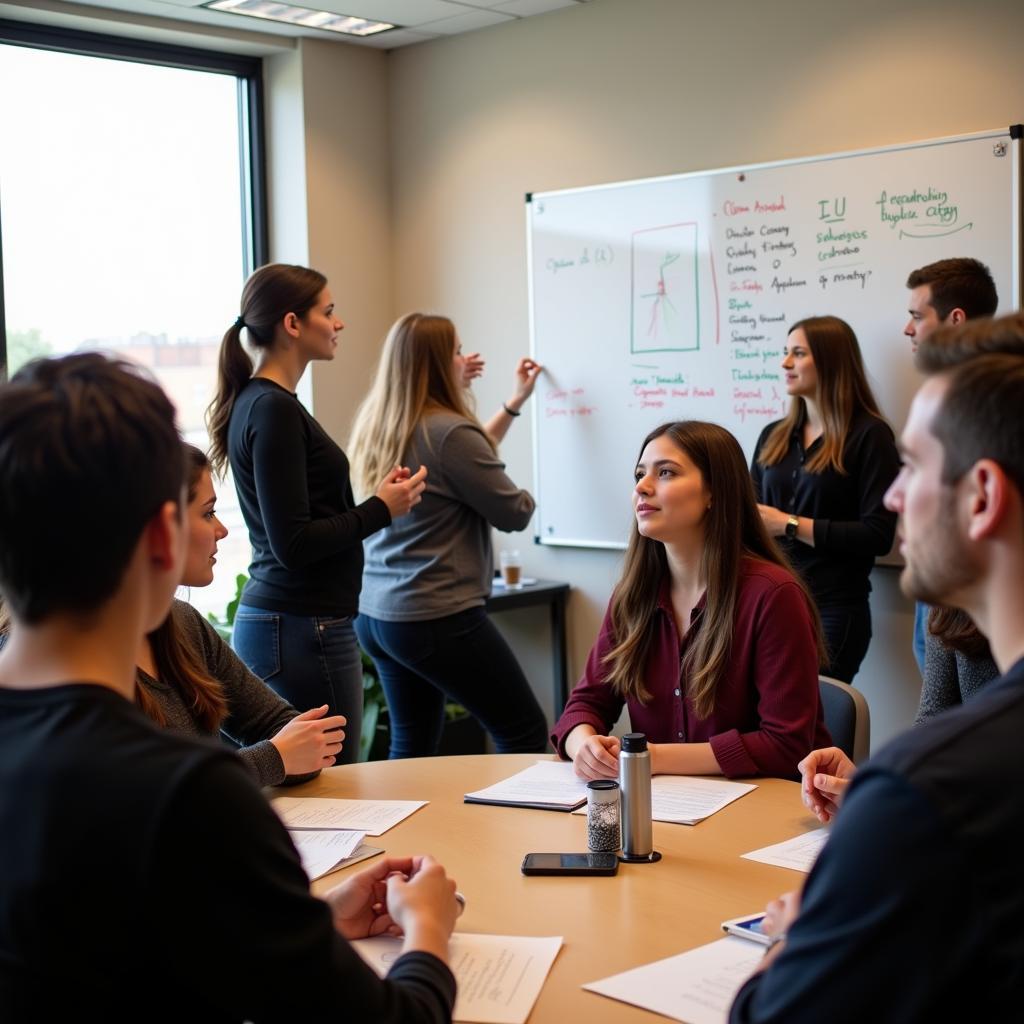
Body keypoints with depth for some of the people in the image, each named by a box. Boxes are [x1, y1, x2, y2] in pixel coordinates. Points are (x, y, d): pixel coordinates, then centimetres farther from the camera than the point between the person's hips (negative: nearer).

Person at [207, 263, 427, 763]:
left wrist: (373, 499, 12)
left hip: (269, 621, 10)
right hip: (304, 628, -10)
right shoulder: (274, 409, -14)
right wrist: (380, 510, -8)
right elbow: (292, 544, -19)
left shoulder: (258, 401, 14)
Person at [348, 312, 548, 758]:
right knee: (525, 734, 2)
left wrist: (515, 402, 27)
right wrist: (522, 496, 14)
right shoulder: (448, 432, -18)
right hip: (438, 618, -9)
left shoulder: (377, 425, 7)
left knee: (412, 745, 16)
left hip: (373, 613, 9)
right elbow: (515, 514, -9)